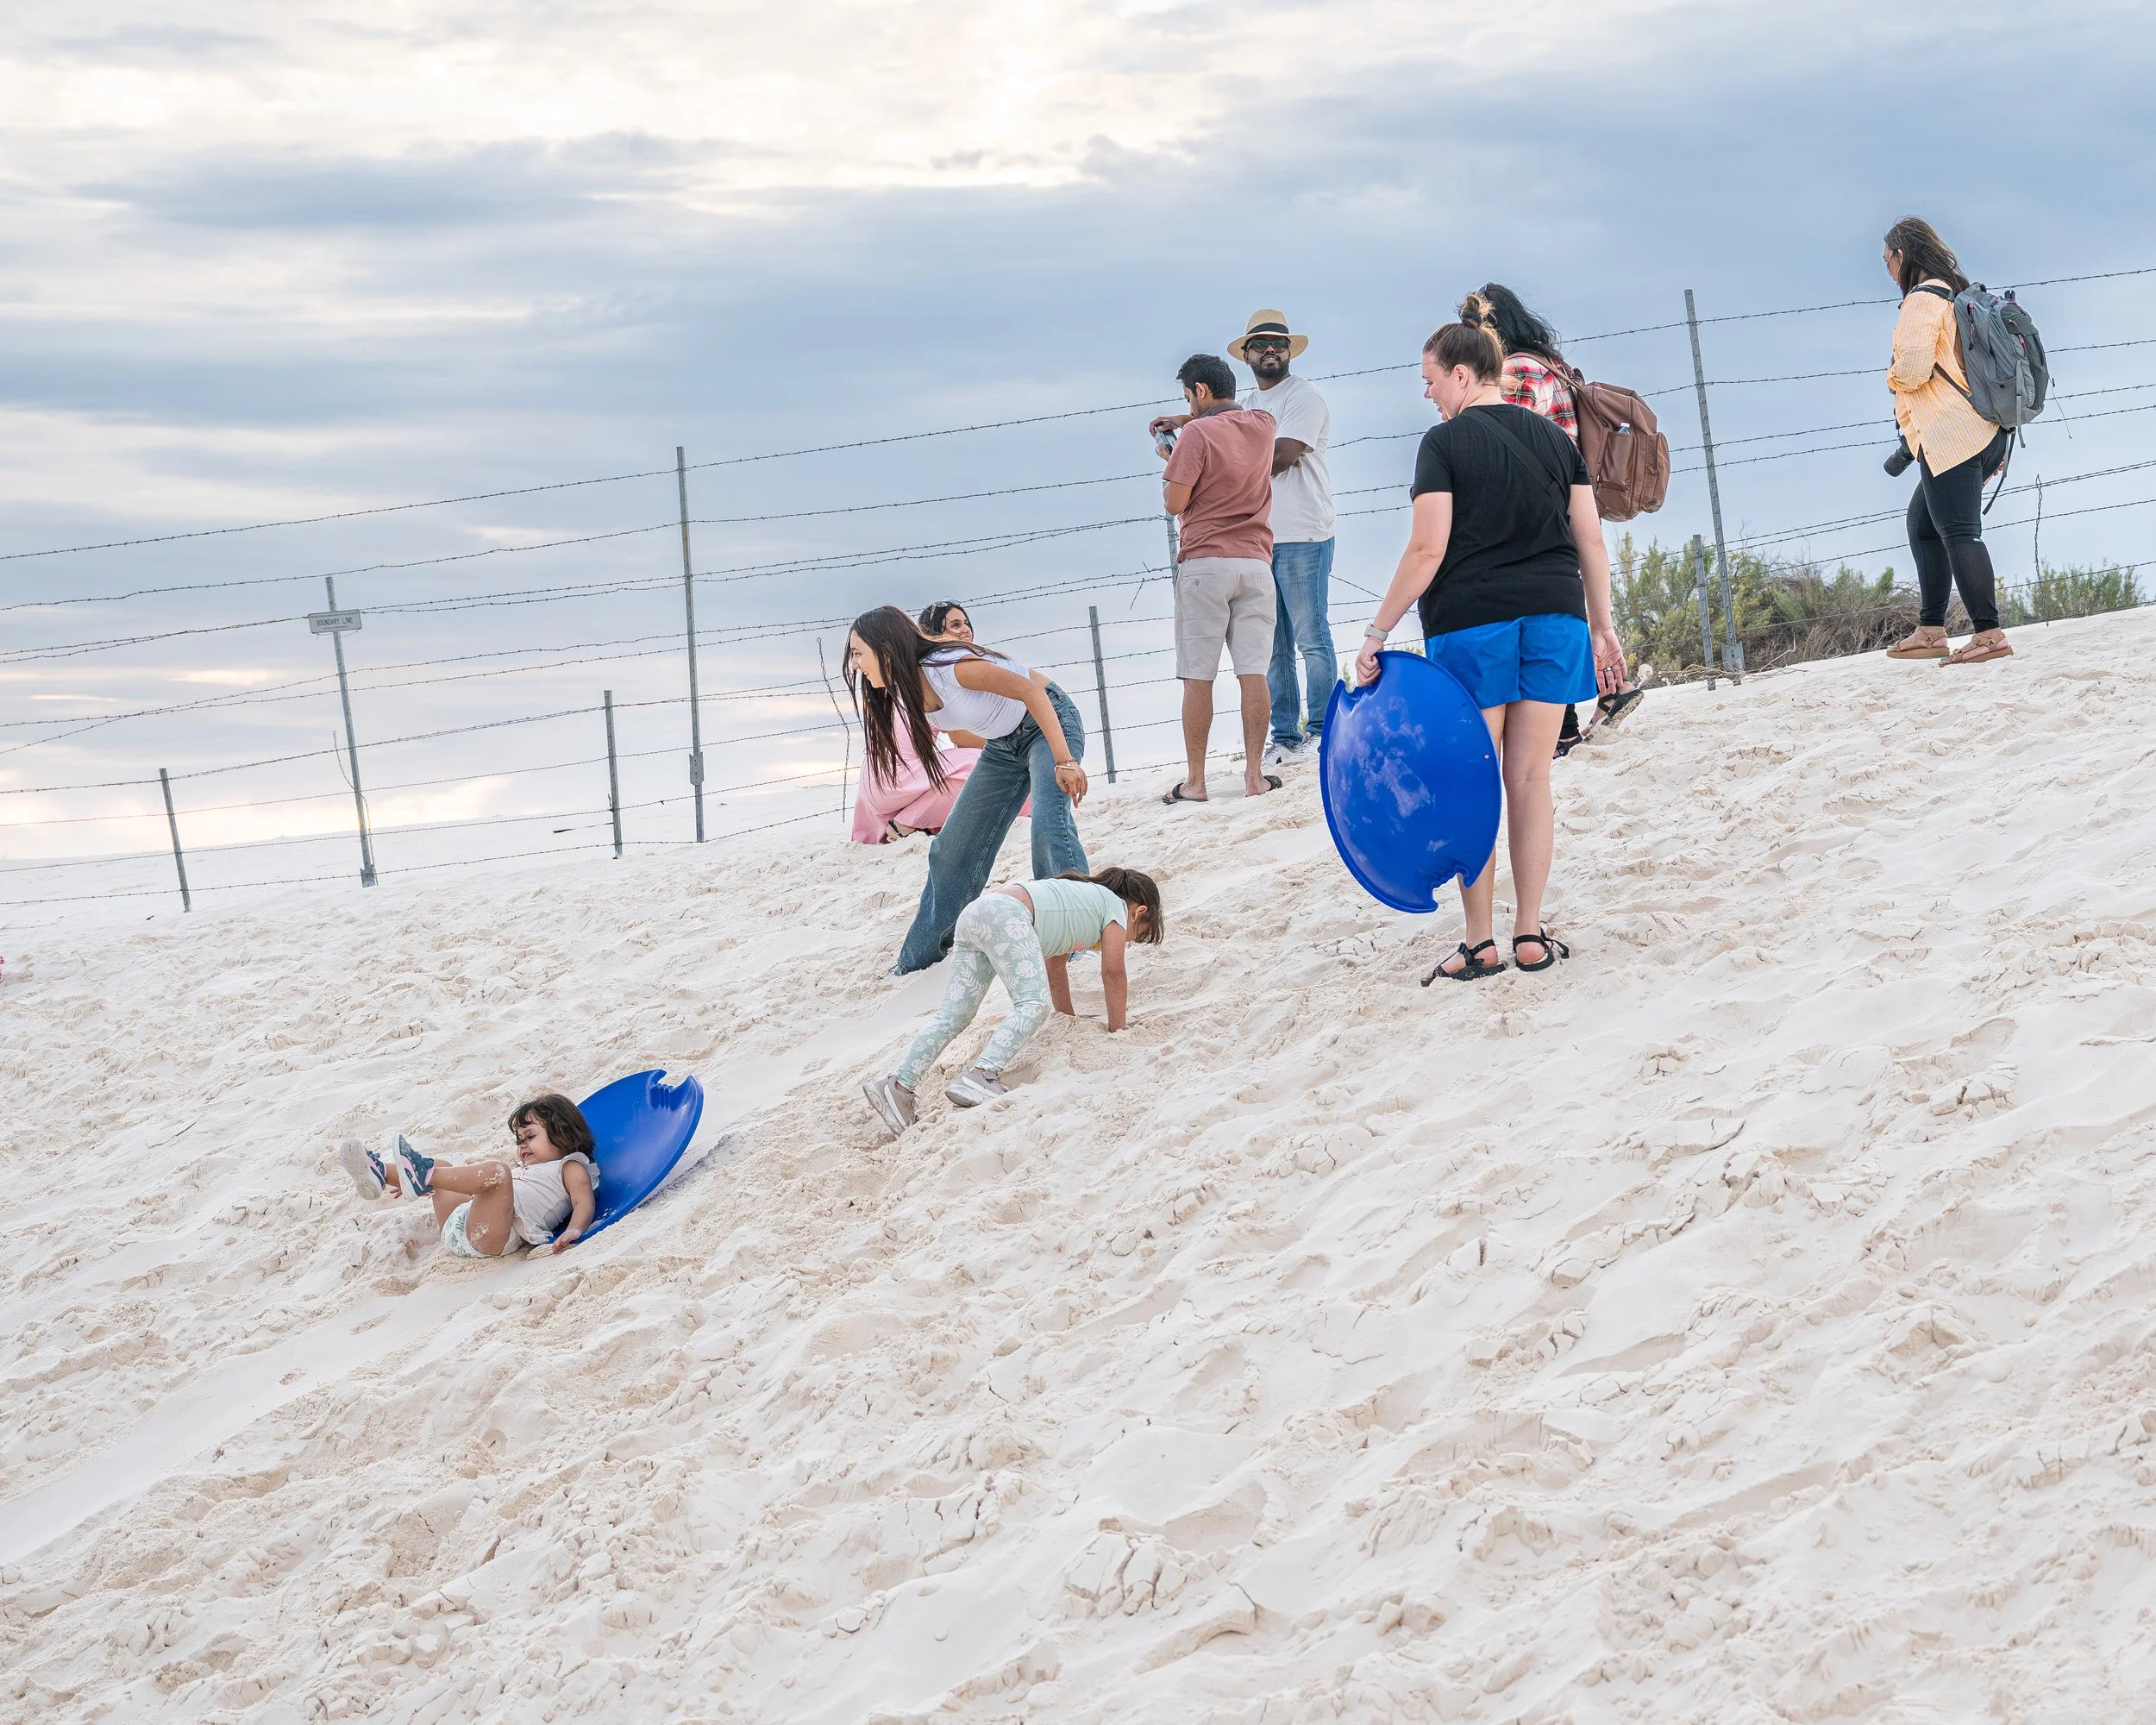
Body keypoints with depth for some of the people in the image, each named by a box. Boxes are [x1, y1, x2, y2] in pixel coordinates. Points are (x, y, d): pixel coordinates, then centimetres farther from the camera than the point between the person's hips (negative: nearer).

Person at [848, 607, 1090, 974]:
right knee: (951, 847, 9)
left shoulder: (949, 668, -32)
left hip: (1050, 720, -9)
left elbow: (1031, 690, -31)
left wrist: (1064, 761, -34)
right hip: (1004, 744, 9)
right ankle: (919, 958, 21)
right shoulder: (905, 690, -7)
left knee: (1050, 825, -31)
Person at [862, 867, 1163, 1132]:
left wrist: (1068, 1020, 50)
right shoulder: (1116, 906, 15)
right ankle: (981, 1076, -39)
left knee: (954, 1013, 1)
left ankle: (899, 1086, -12)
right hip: (1006, 915, -9)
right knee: (1034, 1004, -19)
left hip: (973, 914, 9)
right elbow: (1113, 974, 13)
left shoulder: (1086, 895, 38)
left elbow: (1055, 967, 43)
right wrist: (1117, 1030, 23)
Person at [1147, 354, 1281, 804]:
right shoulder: (1263, 426, 11)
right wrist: (1189, 419, 27)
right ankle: (1255, 775, -1)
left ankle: (1194, 781, -1)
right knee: (1253, 673, 2)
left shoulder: (1196, 434, -9)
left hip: (1204, 562, -5)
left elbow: (1175, 503, -9)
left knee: (1198, 678, -1)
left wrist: (1169, 458, 7)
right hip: (1256, 563, 5)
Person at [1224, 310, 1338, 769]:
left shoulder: (1303, 397, -2)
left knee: (1311, 640, -3)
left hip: (1301, 537, -7)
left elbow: (1282, 456, -15)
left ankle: (1320, 731, 3)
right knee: (1273, 649, 6)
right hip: (1256, 538, 7)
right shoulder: (1245, 405, 20)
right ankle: (1284, 739, 8)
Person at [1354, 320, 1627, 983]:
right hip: (1554, 614, 4)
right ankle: (1530, 935, 10)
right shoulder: (1555, 438, 11)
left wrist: (1376, 635, -7)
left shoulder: (1445, 443, -5)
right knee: (1530, 779, 9)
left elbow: (1427, 550, -11)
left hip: (1470, 620, -4)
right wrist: (1603, 629, 16)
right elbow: (1591, 542, 9)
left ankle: (1480, 943, 6)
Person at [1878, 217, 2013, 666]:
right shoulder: (1958, 294, 20)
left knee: (1958, 532, -14)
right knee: (1923, 523, 18)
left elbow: (1914, 367, -21)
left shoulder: (1922, 299, -9)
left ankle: (1989, 632, -21)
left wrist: (1892, 377, 3)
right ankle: (1931, 630, 17)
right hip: (1985, 434, 10)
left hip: (1950, 435, -10)